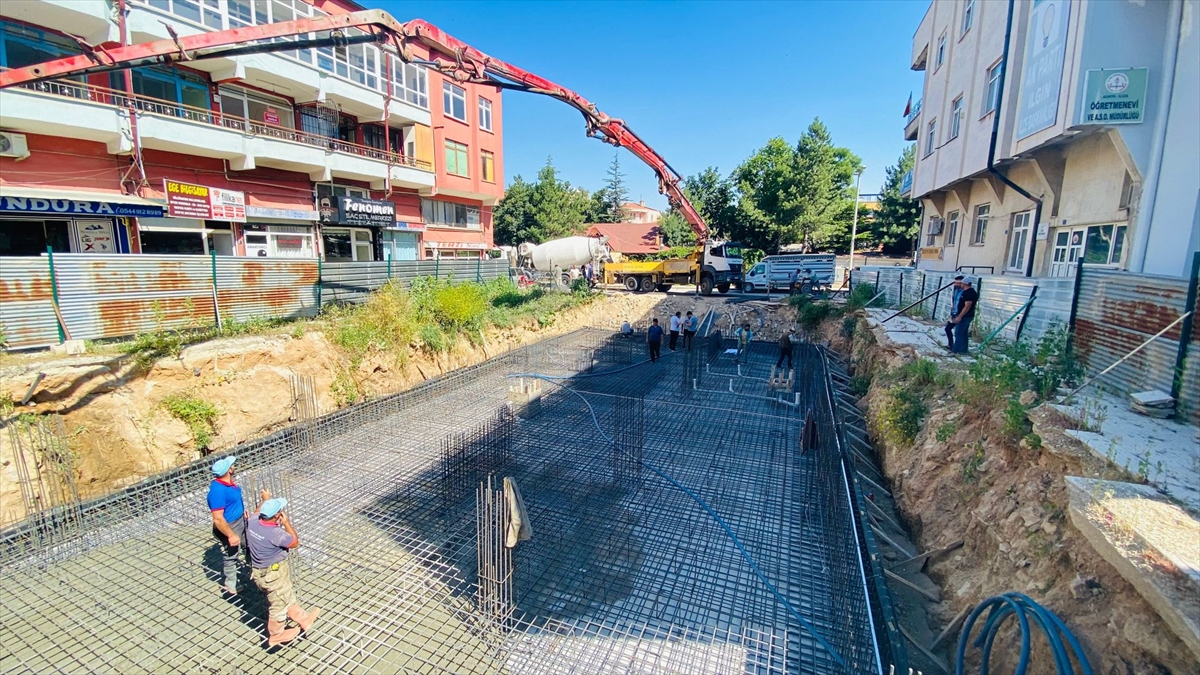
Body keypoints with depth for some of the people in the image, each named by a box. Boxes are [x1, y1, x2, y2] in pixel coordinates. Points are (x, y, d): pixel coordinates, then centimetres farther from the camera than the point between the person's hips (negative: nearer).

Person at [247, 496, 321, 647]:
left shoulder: (252, 523, -15)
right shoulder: (275, 533, -36)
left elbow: (258, 514, 12)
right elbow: (294, 542, -17)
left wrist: (264, 500, 23)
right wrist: (286, 523, -16)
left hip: (260, 570, 8)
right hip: (273, 574, -8)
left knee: (287, 597, 25)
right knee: (279, 604, 17)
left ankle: (303, 618, 42)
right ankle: (276, 635, 40)